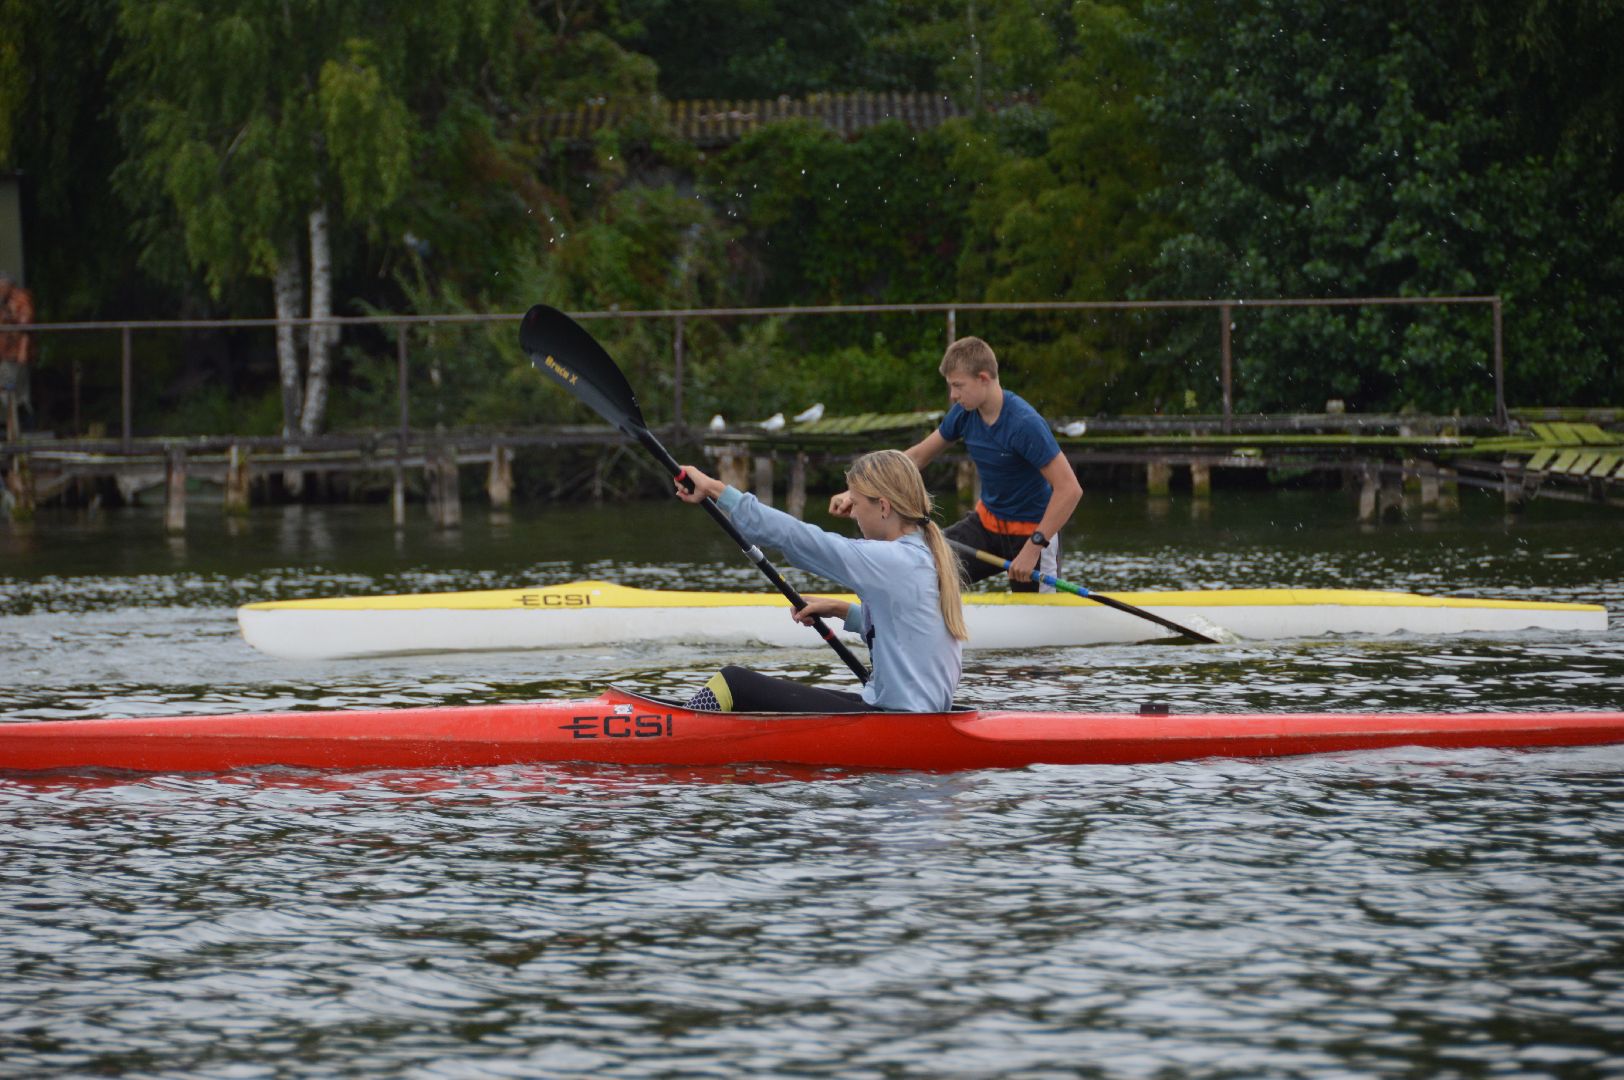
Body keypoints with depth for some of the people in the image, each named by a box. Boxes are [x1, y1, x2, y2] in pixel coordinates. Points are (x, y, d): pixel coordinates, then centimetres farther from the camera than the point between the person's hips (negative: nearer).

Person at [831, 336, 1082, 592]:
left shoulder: (1025, 424, -26)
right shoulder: (964, 414, -6)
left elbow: (1070, 489, -28)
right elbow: (917, 457, 7)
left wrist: (1034, 547, -27)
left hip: (1032, 531, -6)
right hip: (987, 522, 6)